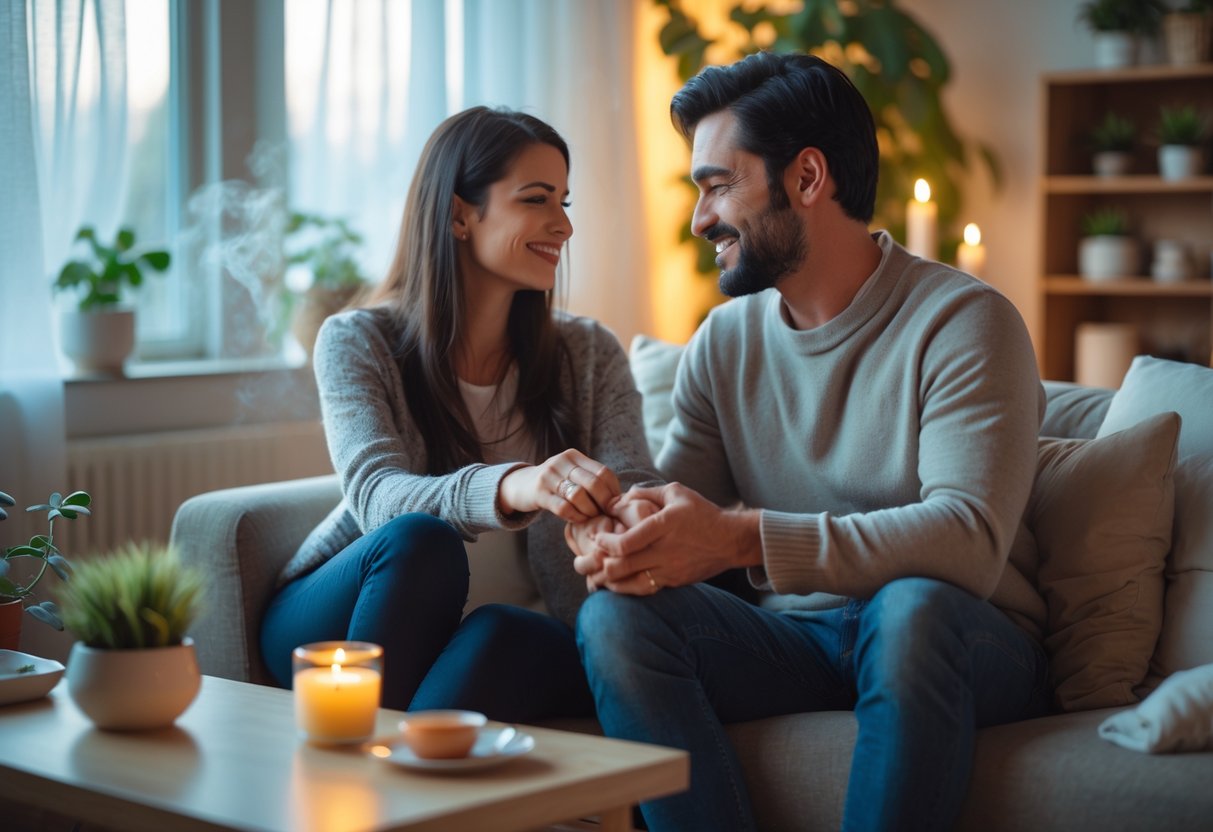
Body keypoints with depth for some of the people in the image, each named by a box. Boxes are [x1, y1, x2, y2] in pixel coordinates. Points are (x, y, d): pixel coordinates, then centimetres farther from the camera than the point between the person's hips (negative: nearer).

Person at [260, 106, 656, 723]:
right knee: (422, 540, -32)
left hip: (514, 647, 2)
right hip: (338, 627, -1)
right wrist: (512, 487, -42)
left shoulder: (589, 355, 5)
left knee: (500, 632, -33)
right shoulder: (357, 342, -4)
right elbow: (375, 495, -21)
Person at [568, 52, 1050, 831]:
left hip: (964, 646, -4)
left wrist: (741, 536, -32)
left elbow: (969, 539, -23)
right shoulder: (725, 342, 10)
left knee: (911, 607, -38)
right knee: (616, 618, -22)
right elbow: (673, 507, 9)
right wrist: (613, 537, -18)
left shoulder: (963, 321, -9)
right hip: (796, 639, 5)